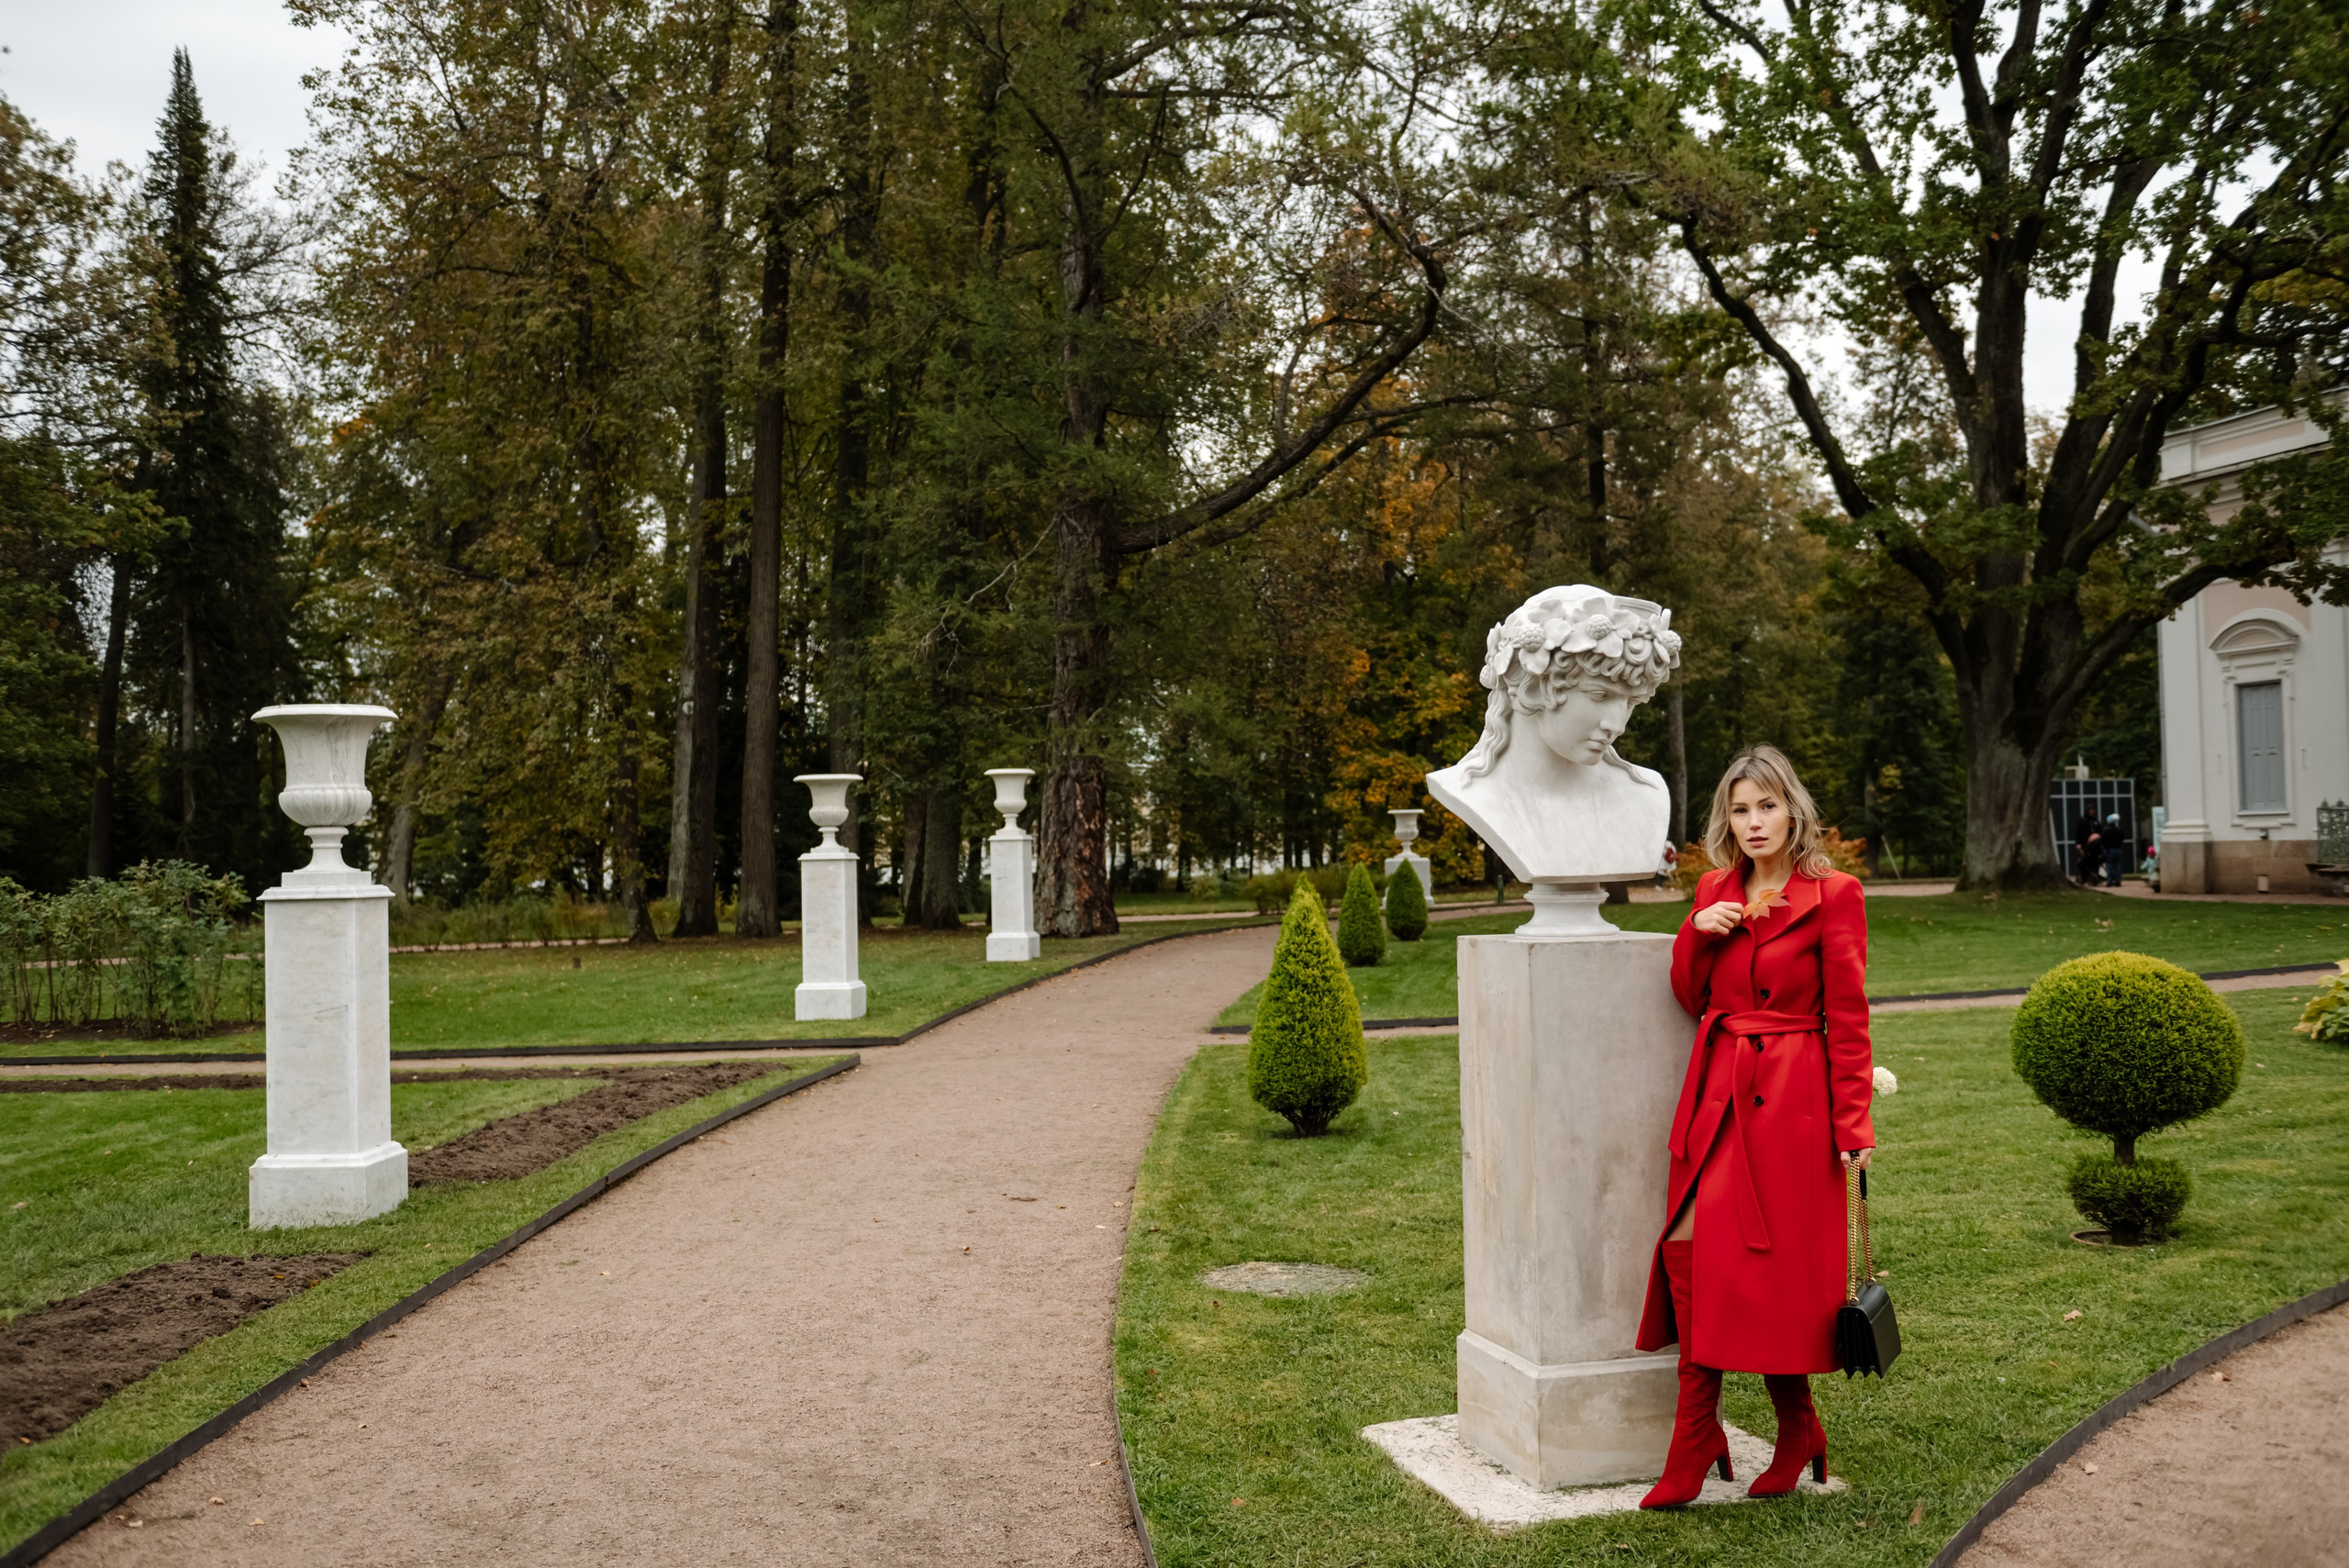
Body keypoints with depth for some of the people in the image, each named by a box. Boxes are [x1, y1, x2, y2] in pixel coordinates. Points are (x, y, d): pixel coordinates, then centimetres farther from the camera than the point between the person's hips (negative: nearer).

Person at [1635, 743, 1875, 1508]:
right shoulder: (1714, 891, 11)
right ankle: (1695, 1444, 6)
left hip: (1790, 1099, -5)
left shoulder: (1831, 895, -5)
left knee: (1776, 1264, -2)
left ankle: (1796, 1430, 21)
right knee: (1690, 1246, -4)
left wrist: (1853, 1124, -8)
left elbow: (1848, 1017, -6)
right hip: (1716, 1093, 5)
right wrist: (1697, 932, -4)